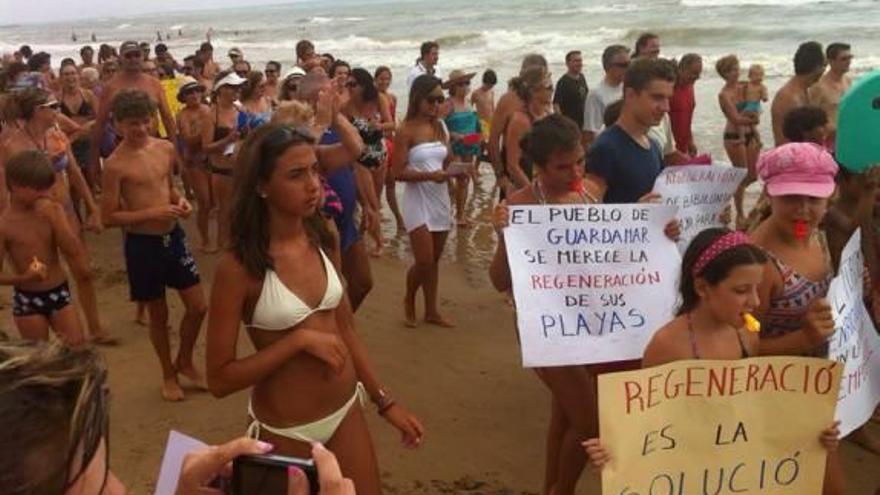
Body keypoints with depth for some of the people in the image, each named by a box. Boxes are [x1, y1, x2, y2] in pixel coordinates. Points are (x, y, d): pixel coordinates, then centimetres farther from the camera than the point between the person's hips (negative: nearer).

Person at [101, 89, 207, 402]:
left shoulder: (166, 149, 1)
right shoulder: (116, 164, -15)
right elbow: (109, 217, -13)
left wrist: (180, 201, -3)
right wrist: (153, 213, -21)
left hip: (174, 237, 5)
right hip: (142, 244, -5)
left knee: (198, 307, 9)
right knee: (158, 315, 10)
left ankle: (184, 362, 35)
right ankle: (169, 375, 31)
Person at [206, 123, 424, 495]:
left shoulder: (320, 243, -2)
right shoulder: (238, 267, -19)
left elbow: (345, 331, 7)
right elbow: (219, 379, -17)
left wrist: (385, 402, 9)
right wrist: (299, 340, -24)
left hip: (347, 411, 5)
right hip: (286, 431, -5)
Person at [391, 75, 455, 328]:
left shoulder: (440, 127, 7)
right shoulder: (406, 130, -11)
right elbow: (398, 173, -15)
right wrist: (430, 175, -26)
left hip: (440, 199, 6)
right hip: (417, 201, -6)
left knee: (435, 260, 12)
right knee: (424, 261, -8)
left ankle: (431, 311, 23)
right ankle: (409, 301, 20)